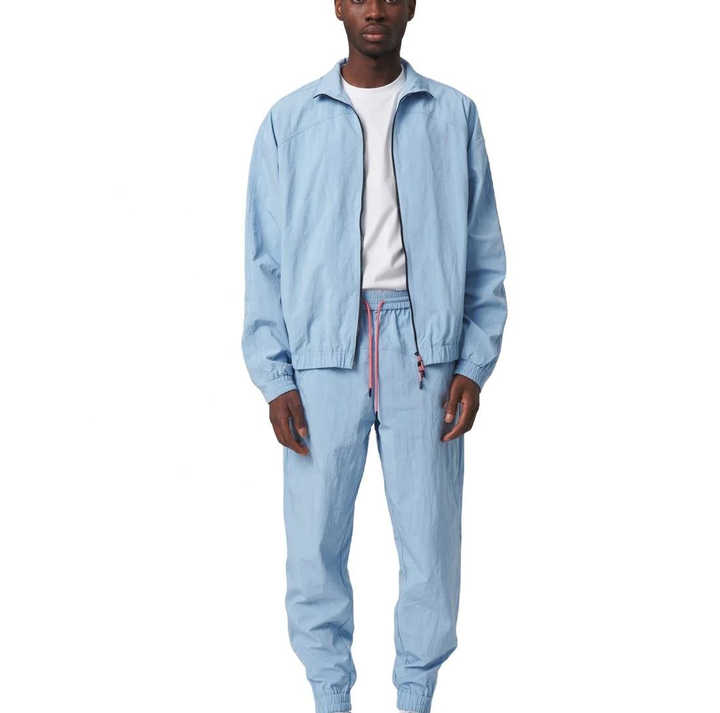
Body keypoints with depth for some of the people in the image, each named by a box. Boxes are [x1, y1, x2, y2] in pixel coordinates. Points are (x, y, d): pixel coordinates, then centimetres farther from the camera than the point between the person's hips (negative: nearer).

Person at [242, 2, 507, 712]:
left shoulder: (453, 115, 8)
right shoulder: (290, 121, 7)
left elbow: (484, 252, 8)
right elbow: (265, 258, 6)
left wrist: (474, 363, -1)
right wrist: (274, 378, -2)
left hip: (425, 346, 0)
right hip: (323, 348, 0)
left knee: (430, 537, 3)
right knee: (316, 540, 2)